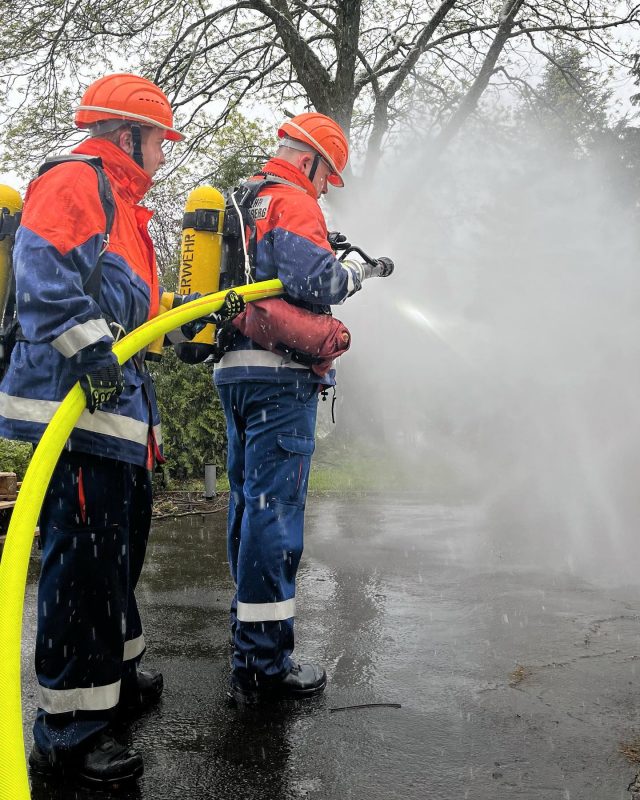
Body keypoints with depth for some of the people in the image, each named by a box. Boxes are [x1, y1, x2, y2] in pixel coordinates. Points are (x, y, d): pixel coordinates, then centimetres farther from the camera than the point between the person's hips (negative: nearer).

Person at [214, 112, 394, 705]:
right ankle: (263, 664, -5)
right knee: (274, 508, -9)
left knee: (247, 500, 15)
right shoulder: (294, 202, -6)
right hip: (280, 373, -10)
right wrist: (357, 272, -3)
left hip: (233, 371, 10)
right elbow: (312, 279, -21)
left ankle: (249, 625, 28)